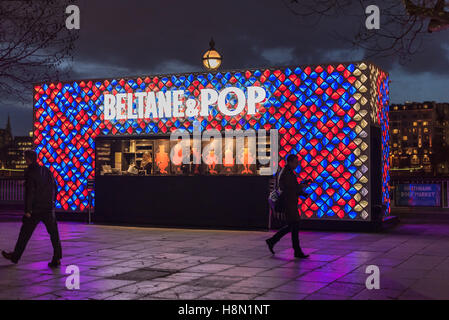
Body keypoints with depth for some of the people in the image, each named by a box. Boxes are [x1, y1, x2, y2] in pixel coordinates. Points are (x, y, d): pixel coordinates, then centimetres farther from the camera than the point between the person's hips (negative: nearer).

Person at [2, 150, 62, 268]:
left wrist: (27, 210, -14)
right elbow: (54, 188, 12)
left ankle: (15, 256, 23)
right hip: (49, 209, 4)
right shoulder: (47, 171, 8)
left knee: (25, 234, 10)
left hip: (35, 210, -4)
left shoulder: (30, 173, -10)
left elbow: (30, 192, -16)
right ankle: (57, 258, -6)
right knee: (54, 234, 1)